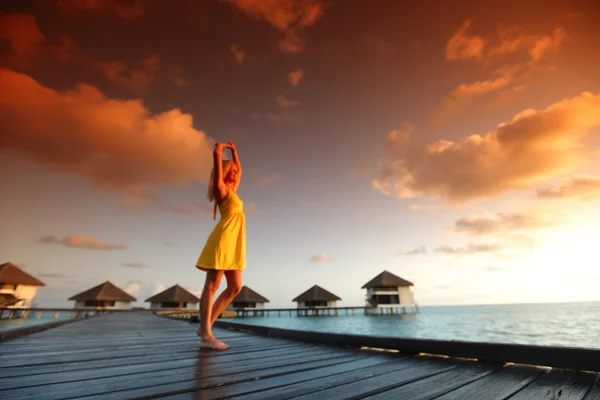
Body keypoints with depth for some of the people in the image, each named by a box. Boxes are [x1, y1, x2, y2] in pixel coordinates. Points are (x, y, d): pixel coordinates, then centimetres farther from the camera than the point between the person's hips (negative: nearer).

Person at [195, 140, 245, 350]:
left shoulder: (231, 190, 22)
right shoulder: (221, 188, 0)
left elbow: (239, 169, 39)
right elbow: (216, 154, -9)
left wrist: (234, 151, 38)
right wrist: (220, 147, 12)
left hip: (232, 243, 9)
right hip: (222, 239, -9)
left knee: (235, 288, 5)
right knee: (212, 286, -7)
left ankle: (205, 326, 11)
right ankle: (206, 335, -3)